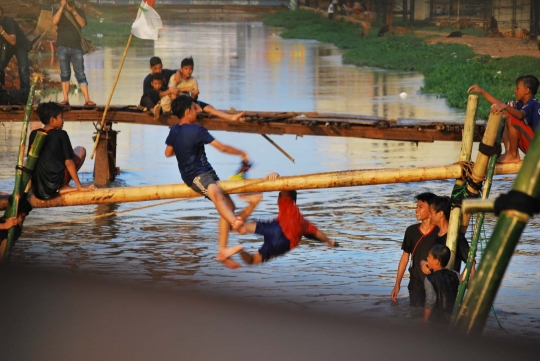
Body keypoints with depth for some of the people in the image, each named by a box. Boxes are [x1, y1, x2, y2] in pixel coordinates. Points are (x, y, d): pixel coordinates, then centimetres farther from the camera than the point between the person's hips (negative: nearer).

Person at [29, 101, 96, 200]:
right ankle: (64, 187, 5)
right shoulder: (61, 135, -8)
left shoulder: (34, 134, 5)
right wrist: (80, 187, -4)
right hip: (55, 183, -6)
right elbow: (68, 162, -9)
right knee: (81, 150, 14)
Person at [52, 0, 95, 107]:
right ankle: (66, 99, 3)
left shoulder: (80, 11, 8)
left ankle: (87, 99, -9)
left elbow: (83, 24, -7)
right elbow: (54, 21, -12)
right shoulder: (59, 12, 7)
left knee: (80, 74, -4)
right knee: (65, 73, 1)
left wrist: (74, 12, -15)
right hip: (63, 47, 0)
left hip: (76, 47, 0)